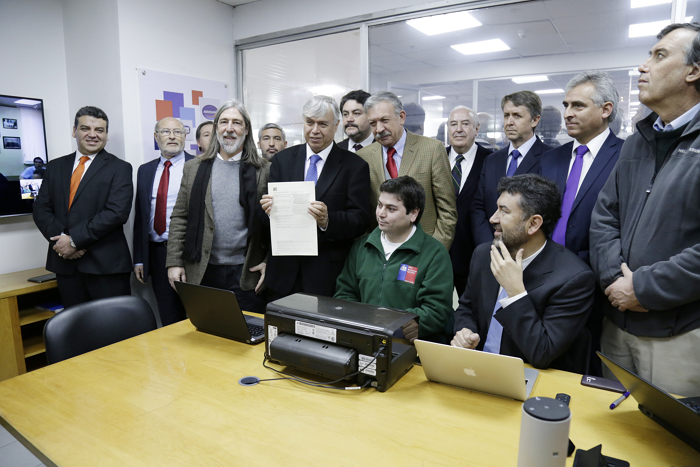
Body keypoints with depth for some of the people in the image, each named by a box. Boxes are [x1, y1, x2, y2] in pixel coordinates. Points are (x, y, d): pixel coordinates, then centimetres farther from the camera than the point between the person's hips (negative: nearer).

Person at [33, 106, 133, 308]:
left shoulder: (120, 168, -1)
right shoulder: (55, 166, 14)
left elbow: (117, 212, -13)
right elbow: (41, 209, 9)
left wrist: (74, 239, -15)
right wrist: (61, 238, -9)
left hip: (106, 264, -4)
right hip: (65, 263, 5)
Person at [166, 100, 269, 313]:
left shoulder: (263, 170, 0)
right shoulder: (193, 168, 8)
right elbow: (179, 218, 7)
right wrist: (174, 262, 2)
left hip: (247, 273, -2)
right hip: (202, 272, 2)